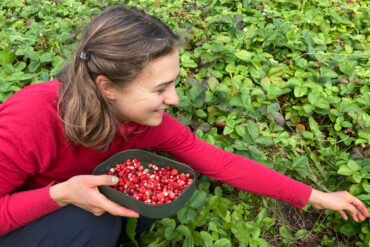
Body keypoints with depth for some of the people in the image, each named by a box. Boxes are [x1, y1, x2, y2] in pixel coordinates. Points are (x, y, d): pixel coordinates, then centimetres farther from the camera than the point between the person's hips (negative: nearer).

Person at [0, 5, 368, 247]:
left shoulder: (146, 122, -21)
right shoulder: (32, 118, -37)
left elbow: (221, 163, -17)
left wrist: (317, 198, -14)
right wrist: (61, 194, -41)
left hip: (76, 205, 5)